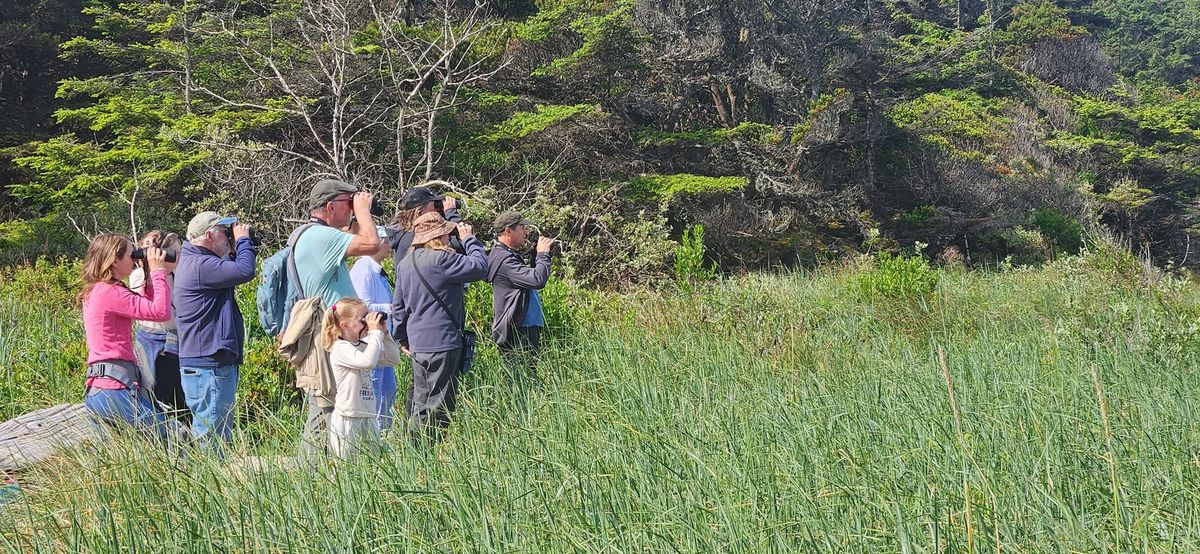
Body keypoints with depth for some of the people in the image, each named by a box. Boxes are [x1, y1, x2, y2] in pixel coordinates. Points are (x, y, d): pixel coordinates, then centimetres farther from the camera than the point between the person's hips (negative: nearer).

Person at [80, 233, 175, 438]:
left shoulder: (96, 291, 18)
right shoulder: (109, 292, -12)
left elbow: (143, 308, 22)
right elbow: (161, 312, -14)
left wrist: (151, 275, 16)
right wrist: (158, 272, -5)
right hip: (114, 389, -10)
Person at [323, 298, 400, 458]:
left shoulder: (363, 346, 11)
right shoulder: (340, 348, -14)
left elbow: (393, 359, 16)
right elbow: (368, 361, -31)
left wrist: (384, 333, 5)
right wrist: (376, 332, -22)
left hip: (368, 417, 8)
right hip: (347, 419, -8)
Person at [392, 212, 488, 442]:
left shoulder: (405, 264, 11)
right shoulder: (441, 259, -16)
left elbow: (398, 305, 16)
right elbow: (480, 267, -14)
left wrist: (403, 338, 24)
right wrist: (469, 239, 0)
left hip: (417, 343, 9)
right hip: (442, 342, -9)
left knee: (420, 402, 16)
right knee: (439, 404, -3)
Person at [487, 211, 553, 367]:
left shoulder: (509, 255, 18)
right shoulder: (504, 259, -17)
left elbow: (530, 276, 23)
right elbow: (538, 280, -26)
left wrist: (536, 254, 10)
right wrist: (543, 254, -11)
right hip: (517, 334, -11)